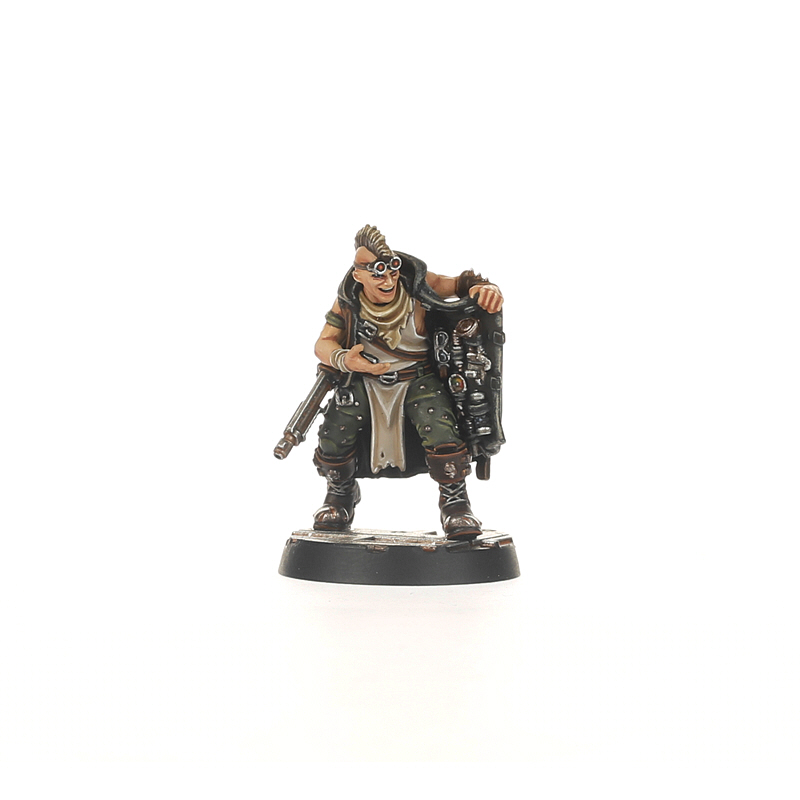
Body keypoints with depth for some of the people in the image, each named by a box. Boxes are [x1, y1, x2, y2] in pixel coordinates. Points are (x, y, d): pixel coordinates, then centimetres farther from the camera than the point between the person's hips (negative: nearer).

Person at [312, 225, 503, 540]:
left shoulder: (418, 285, -16)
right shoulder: (348, 301, -9)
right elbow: (324, 343, -3)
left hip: (418, 377, -2)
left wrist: (487, 288, -32)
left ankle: (455, 502, -4)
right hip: (364, 380, 2)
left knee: (440, 430, -30)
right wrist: (343, 360, -25)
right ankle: (341, 494, 17)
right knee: (335, 435, -18)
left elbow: (462, 285, -8)